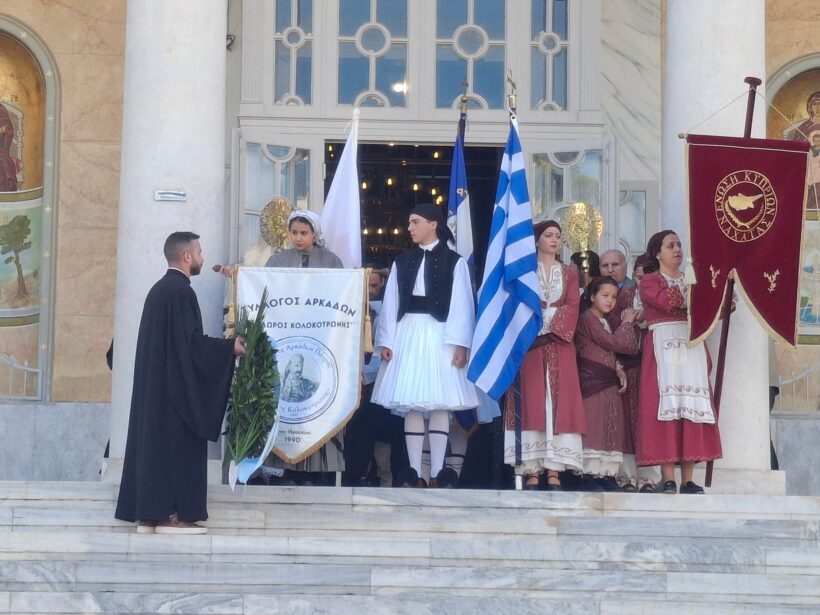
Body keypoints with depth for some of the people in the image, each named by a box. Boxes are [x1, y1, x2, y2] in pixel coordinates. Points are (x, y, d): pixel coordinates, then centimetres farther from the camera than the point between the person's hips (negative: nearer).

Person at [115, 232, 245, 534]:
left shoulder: (159, 289, 15)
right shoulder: (181, 291, -14)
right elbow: (191, 341, -20)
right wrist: (230, 347, -12)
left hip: (154, 384, 9)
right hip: (176, 384, -9)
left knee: (155, 440, 8)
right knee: (176, 443, -6)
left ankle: (148, 514, 9)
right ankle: (171, 514, -7)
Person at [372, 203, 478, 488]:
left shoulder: (454, 262, 2)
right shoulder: (402, 262, 13)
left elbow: (461, 305, -3)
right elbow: (391, 303, 10)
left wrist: (460, 344, -11)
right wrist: (386, 341, 2)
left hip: (439, 335, -3)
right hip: (408, 334, 4)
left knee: (439, 404, -4)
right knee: (411, 405, 1)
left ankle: (436, 474, -3)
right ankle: (415, 474, 3)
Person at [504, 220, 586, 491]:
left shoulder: (569, 273, 17)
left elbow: (572, 307, 4)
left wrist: (552, 330, -11)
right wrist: (533, 331, -14)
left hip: (559, 344, 2)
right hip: (529, 344, -2)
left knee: (558, 402, -5)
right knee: (531, 402, -8)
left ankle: (554, 471, -8)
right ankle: (532, 472, -12)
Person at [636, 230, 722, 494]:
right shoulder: (649, 281, 7)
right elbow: (666, 302, -14)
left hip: (692, 346, 4)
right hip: (663, 346, -4)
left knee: (692, 405, -3)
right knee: (667, 404, -11)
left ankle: (688, 480, -4)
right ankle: (668, 480, -12)